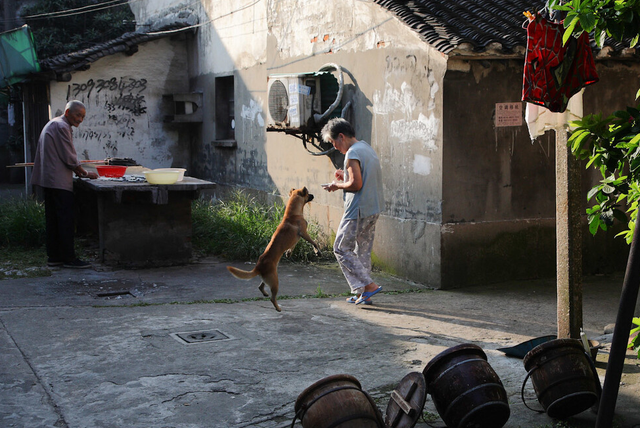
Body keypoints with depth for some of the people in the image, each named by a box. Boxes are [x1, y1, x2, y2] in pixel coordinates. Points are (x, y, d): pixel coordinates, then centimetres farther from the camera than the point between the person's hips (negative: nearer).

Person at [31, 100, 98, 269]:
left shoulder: (53, 124, 21)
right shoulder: (62, 127, -12)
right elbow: (69, 158, -14)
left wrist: (78, 171, 17)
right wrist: (85, 173, -1)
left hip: (48, 179, 11)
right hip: (59, 182, -11)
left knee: (53, 219, 11)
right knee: (66, 220, -8)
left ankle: (54, 256, 16)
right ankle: (68, 258, -6)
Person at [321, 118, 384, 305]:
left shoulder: (352, 153, -15)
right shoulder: (368, 148, 15)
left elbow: (356, 184, -21)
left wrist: (337, 185, -6)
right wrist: (346, 176, 16)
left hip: (358, 211, -9)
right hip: (374, 209, 10)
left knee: (342, 249, 0)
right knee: (363, 251, 13)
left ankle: (369, 285, -4)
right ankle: (363, 294, 15)